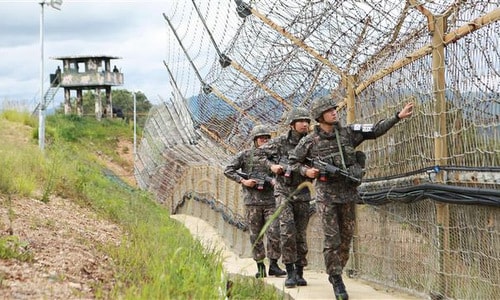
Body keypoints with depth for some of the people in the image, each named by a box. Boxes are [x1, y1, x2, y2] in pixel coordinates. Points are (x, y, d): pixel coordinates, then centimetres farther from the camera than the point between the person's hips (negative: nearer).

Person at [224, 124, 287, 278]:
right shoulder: (245, 155, 3)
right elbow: (228, 170, 2)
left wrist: (276, 180, -7)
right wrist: (243, 181, -8)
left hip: (270, 201, 2)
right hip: (252, 201, -1)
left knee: (274, 233, -7)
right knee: (256, 235, 3)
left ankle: (273, 265, 2)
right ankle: (260, 266, 10)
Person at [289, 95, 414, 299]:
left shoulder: (348, 133, 3)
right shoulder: (310, 141, -3)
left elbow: (375, 130, -1)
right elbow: (293, 160, 10)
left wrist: (398, 116, -9)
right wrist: (306, 171, -9)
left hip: (348, 194, 3)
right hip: (326, 195, -3)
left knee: (346, 238, 8)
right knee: (332, 240, -6)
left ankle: (335, 273, 24)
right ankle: (337, 281, 0)